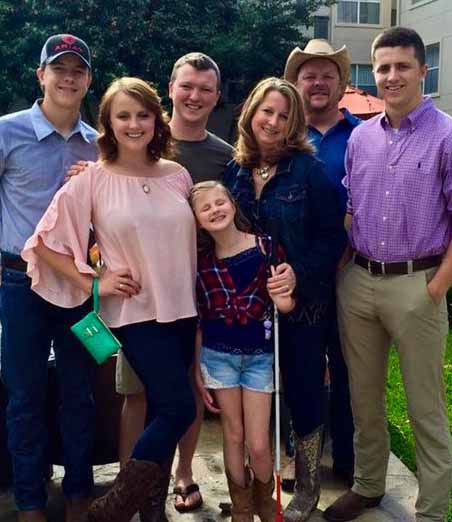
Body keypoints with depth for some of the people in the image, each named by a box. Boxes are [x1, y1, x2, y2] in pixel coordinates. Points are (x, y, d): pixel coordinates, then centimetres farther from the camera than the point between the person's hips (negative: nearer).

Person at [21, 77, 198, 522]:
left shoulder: (178, 175, 4)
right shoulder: (92, 181, -8)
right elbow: (47, 243, -4)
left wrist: (199, 294, 9)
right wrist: (92, 283, -10)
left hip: (183, 309, 5)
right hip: (136, 312, -5)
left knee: (162, 411, 12)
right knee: (179, 408, -10)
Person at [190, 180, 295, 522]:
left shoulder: (265, 247, -9)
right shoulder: (200, 260, -3)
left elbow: (285, 306, -1)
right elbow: (197, 320, 5)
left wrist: (283, 297, -24)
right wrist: (197, 369, 5)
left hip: (259, 355, -1)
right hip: (218, 355, 1)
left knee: (259, 444, 1)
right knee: (234, 435, 11)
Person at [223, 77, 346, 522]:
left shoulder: (308, 169, -9)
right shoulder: (233, 170, 3)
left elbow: (331, 234, -10)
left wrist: (299, 275, -21)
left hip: (302, 301, -4)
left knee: (303, 390, 7)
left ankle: (308, 486, 27)